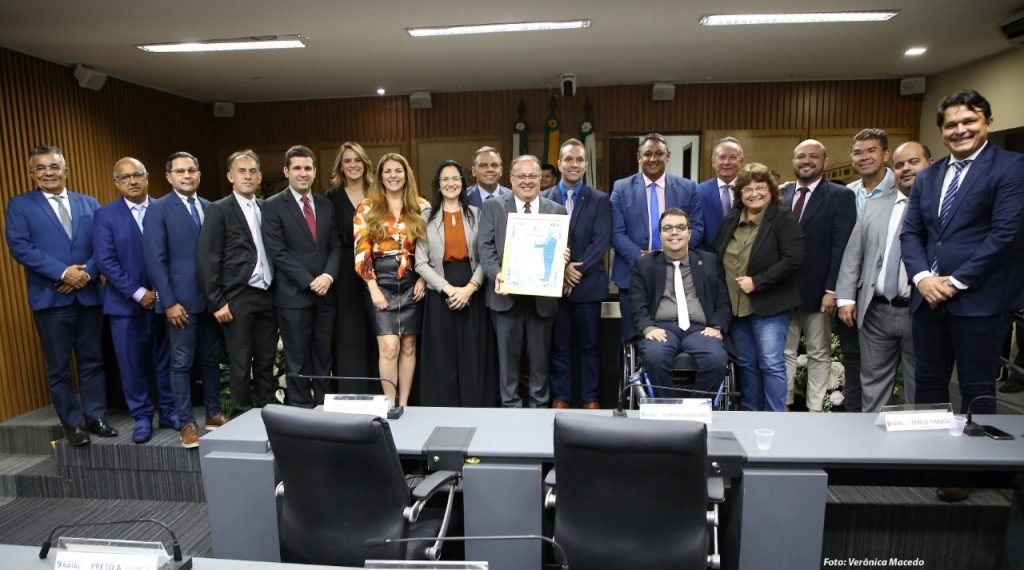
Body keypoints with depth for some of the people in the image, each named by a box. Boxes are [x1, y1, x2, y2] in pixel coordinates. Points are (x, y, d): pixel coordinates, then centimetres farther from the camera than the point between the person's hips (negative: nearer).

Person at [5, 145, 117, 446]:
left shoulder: (90, 204, 11)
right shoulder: (20, 205, 4)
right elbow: (19, 246, -7)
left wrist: (87, 273, -11)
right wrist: (62, 273, -16)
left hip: (89, 294, 2)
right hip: (50, 297, -2)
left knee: (92, 361, 9)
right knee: (59, 366, 5)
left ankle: (95, 416, 19)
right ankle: (72, 423, 15)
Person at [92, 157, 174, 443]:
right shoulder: (105, 215, 1)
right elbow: (105, 260, -6)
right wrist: (138, 293, -13)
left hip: (163, 299, 1)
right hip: (126, 303, -1)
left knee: (166, 360, 8)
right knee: (132, 363, 6)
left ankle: (168, 411, 21)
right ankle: (142, 417, 19)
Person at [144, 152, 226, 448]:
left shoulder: (210, 208, 10)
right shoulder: (158, 209, -3)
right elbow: (155, 260, -9)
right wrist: (169, 301, -13)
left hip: (212, 297, 4)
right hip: (181, 300, -4)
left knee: (212, 359, 12)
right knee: (182, 363, 4)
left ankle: (214, 414, 25)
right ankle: (186, 423, 14)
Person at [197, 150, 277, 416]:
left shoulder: (267, 208, 12)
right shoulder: (218, 210, -3)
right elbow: (208, 260, -7)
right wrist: (217, 302, -11)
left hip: (267, 296, 5)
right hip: (238, 299, -4)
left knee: (266, 361, 12)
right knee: (240, 364, 4)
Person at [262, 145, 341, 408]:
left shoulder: (326, 205, 12)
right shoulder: (273, 206, -2)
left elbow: (335, 246, 9)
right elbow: (277, 253, -9)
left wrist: (328, 275, -9)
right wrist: (309, 281, -14)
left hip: (325, 294, 4)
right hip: (293, 295, -4)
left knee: (323, 359, 11)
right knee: (298, 362, 4)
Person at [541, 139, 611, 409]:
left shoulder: (600, 200, 5)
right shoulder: (543, 198, 7)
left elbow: (601, 241, -5)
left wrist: (577, 270, -14)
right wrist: (561, 269, -13)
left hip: (588, 283, 0)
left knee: (590, 344, 7)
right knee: (558, 345, 7)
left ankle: (591, 398, 18)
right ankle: (560, 397, 19)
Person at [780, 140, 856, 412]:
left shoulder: (840, 196, -2)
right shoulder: (781, 195, 9)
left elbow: (841, 246, -9)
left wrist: (832, 290, -15)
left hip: (817, 291, -3)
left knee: (819, 354, 8)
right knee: (784, 353, 9)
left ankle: (815, 409, 17)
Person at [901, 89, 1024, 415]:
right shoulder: (927, 176, 15)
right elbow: (910, 233, 11)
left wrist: (957, 281, -13)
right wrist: (922, 277, -5)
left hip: (980, 300, -5)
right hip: (929, 298, 5)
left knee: (977, 390, 5)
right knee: (928, 384, 12)